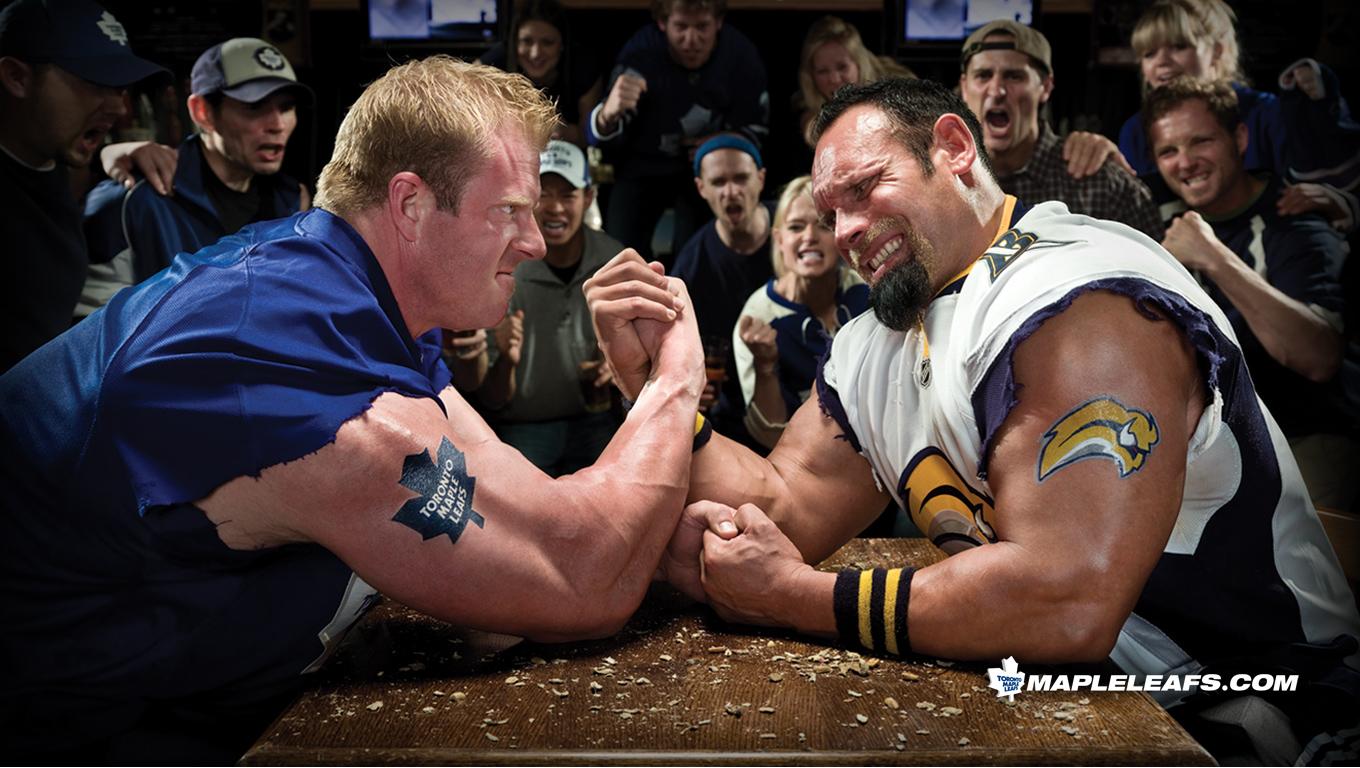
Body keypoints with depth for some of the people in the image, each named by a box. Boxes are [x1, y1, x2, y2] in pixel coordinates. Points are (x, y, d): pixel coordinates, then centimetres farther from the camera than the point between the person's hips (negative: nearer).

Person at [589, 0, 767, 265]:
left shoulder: (740, 53, -19)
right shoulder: (640, 52, -26)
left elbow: (755, 128, -2)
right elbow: (603, 139, -28)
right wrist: (609, 113, -53)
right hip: (646, 162, -1)